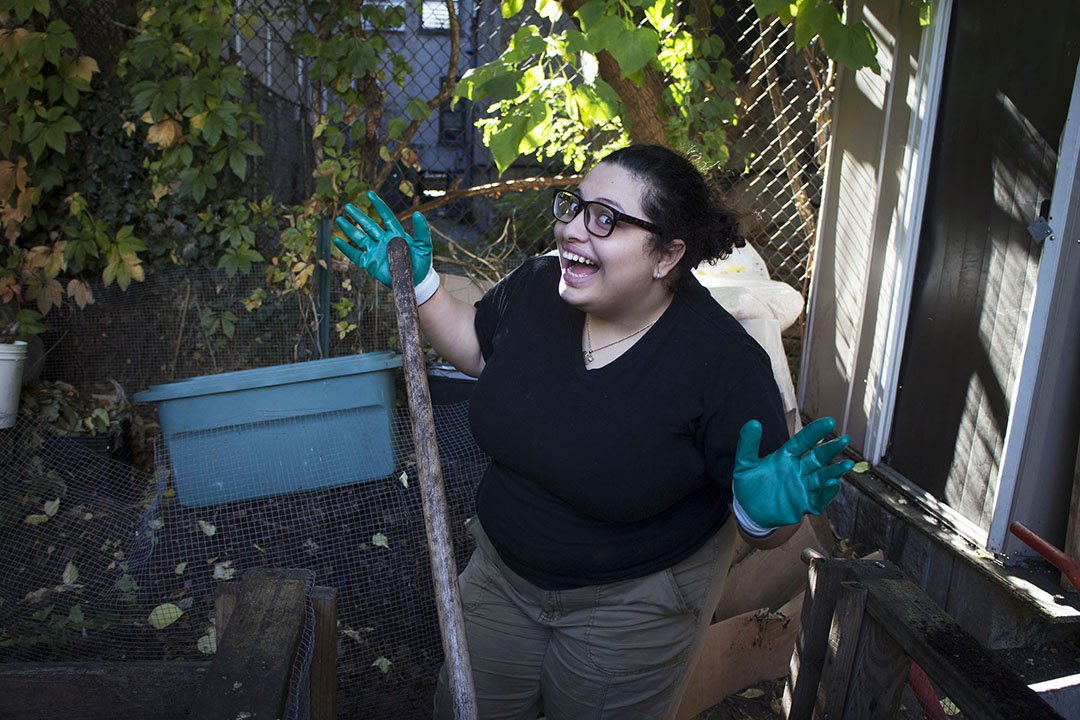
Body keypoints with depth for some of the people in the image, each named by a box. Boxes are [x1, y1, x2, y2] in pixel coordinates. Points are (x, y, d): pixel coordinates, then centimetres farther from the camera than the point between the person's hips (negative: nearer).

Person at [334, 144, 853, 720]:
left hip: (634, 603, -4)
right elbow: (475, 345, 8)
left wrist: (766, 508, -41)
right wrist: (419, 282, -4)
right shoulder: (537, 286, -15)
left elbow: (765, 535, -19)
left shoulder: (723, 362, -28)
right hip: (503, 571, 5)